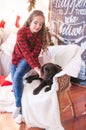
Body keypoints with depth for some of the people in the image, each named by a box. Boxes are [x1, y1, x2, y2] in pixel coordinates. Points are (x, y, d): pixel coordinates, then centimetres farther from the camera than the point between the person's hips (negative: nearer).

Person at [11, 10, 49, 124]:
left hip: (28, 59, -1)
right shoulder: (21, 32, -27)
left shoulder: (40, 35, -19)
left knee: (17, 77, -28)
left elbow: (34, 54, -18)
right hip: (17, 57, 1)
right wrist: (36, 68, -43)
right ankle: (21, 111, 21)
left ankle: (18, 106, -12)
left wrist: (38, 67, -35)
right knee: (15, 84, 3)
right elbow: (26, 52, -34)